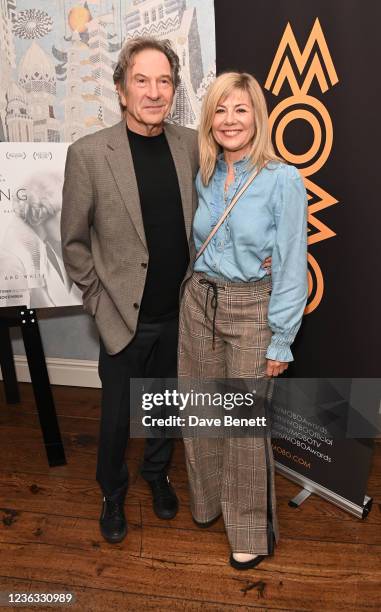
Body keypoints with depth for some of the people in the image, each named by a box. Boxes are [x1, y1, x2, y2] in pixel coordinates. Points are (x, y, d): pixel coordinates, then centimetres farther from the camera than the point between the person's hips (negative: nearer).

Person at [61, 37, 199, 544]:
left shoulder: (192, 145, -2)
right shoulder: (88, 153, -12)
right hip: (124, 318, -3)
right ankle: (113, 493, 43)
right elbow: (74, 242, -4)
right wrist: (99, 303, -5)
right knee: (117, 416, 14)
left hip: (179, 314, 3)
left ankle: (157, 473, 49)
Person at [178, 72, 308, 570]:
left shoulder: (283, 180, -11)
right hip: (199, 303, 5)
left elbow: (292, 268, -12)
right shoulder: (204, 178, 5)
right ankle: (208, 500, 43)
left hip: (251, 309, -5)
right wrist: (200, 291, 8)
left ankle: (253, 530, 32)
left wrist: (281, 341, -12)